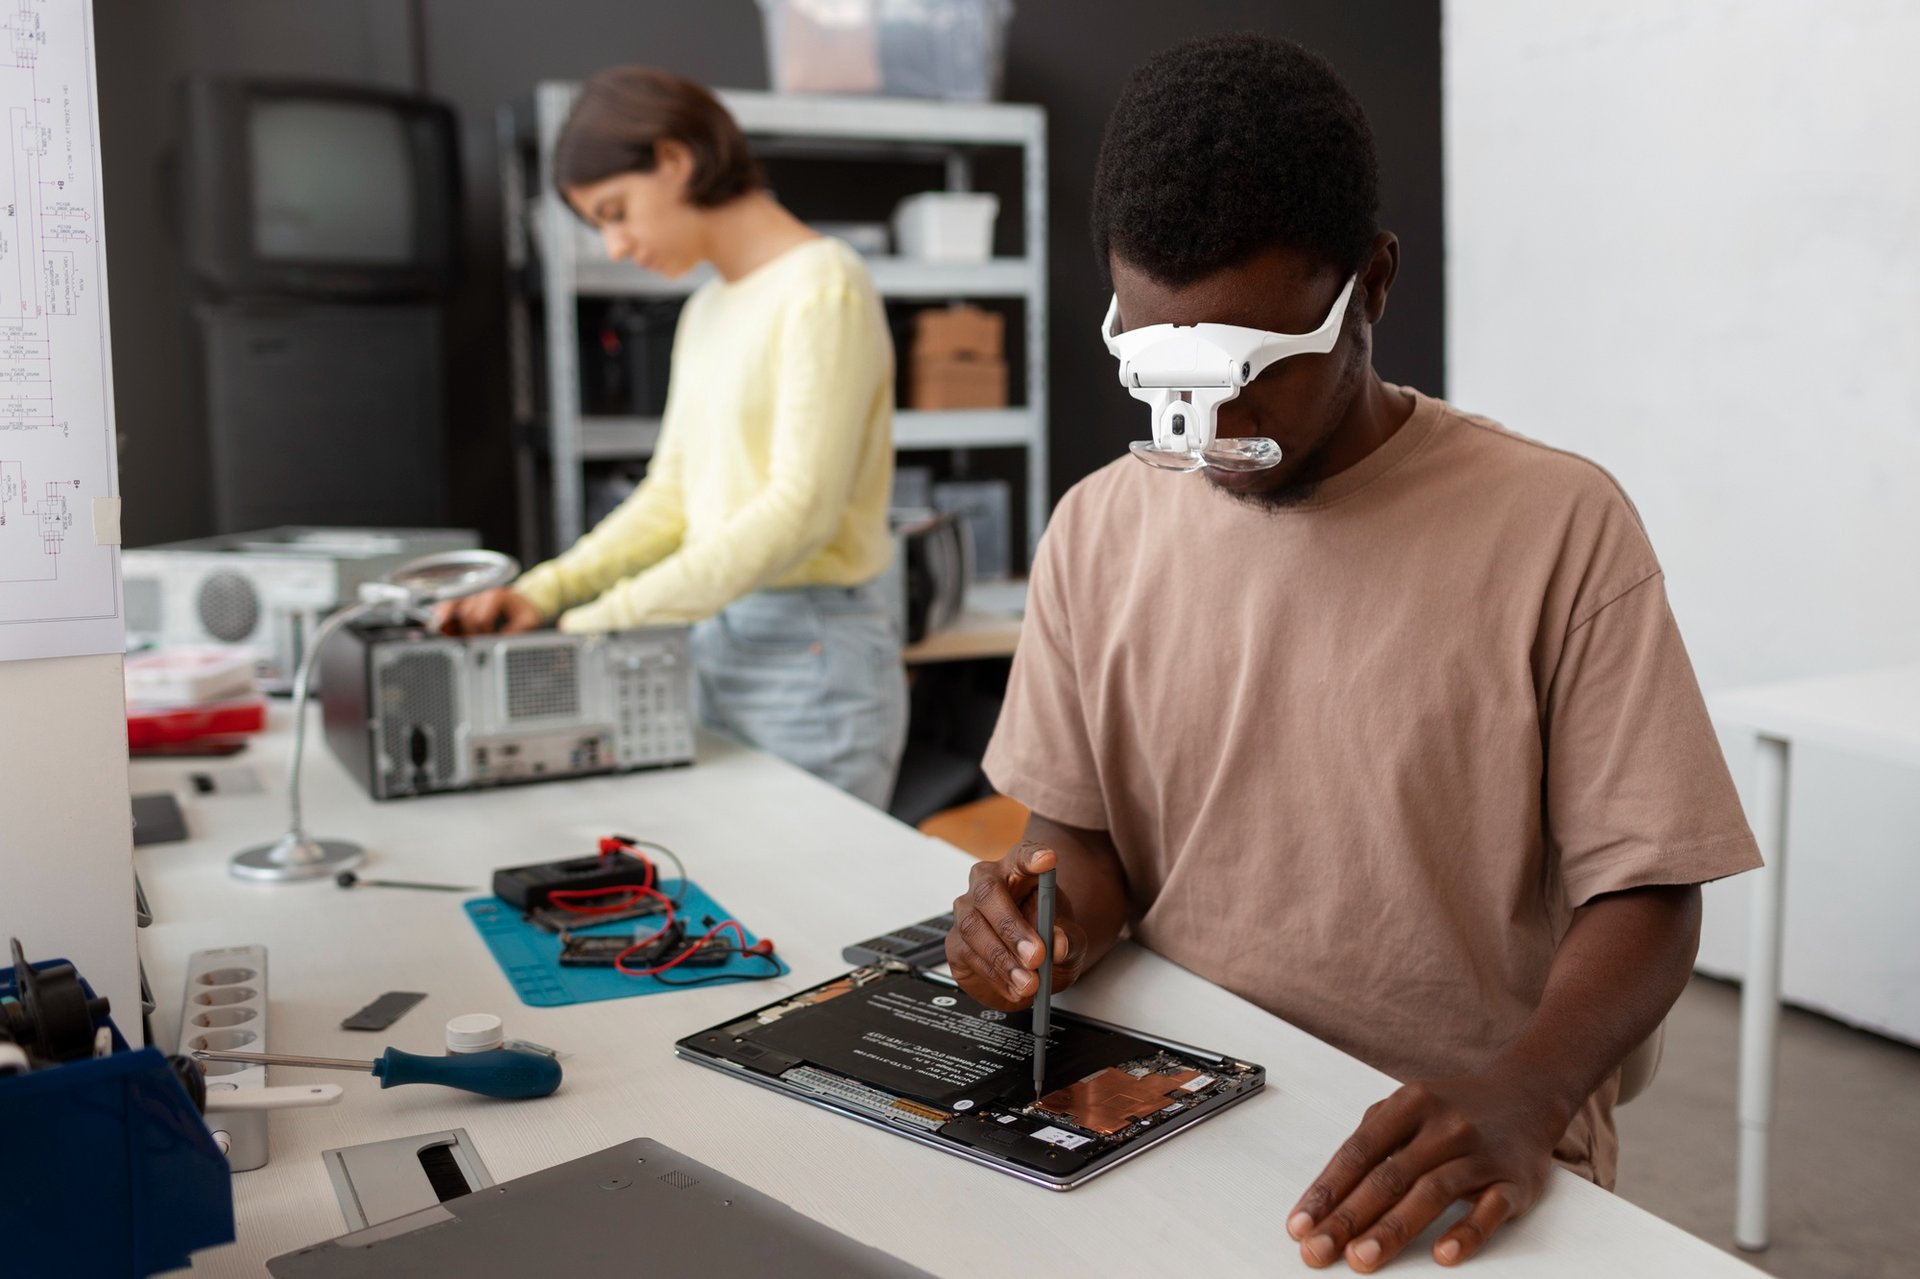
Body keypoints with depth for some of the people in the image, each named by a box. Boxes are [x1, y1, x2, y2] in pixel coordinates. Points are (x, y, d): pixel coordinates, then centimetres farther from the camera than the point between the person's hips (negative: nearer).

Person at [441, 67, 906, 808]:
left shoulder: (822, 289, -11)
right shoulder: (706, 310, 16)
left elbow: (800, 508, -18)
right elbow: (670, 496, 16)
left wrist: (620, 615, -19)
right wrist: (544, 592, 2)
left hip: (812, 654, -8)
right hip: (718, 645, 8)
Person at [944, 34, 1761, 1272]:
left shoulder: (1561, 525, -8)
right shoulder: (1098, 530, 4)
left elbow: (1643, 891, -6)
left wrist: (1522, 1098, -22)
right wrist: (1064, 906, -11)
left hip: (1459, 1174, -2)